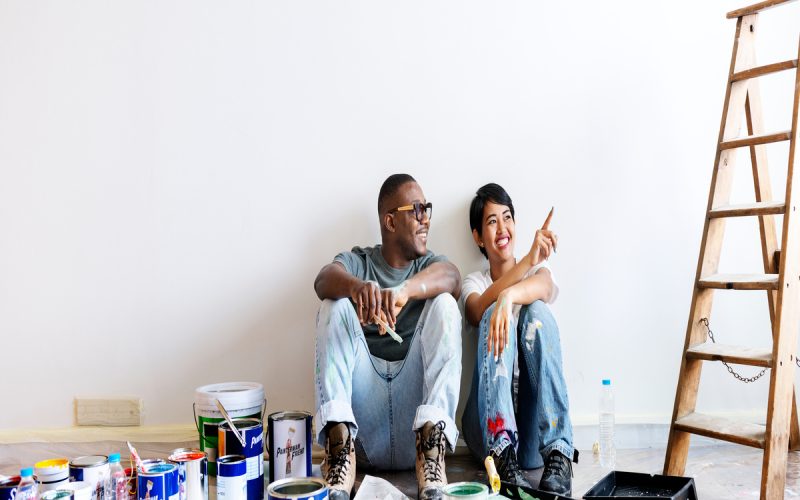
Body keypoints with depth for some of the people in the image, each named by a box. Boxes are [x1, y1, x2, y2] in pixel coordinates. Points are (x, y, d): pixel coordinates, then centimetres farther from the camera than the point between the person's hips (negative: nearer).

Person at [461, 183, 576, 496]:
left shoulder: (540, 269, 15)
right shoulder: (473, 282, 14)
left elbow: (542, 286, -13)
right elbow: (477, 312, -13)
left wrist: (508, 296, -38)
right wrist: (527, 261, -28)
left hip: (537, 417, 0)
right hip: (491, 418, 0)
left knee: (536, 311, -23)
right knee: (494, 317, -24)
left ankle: (558, 453, -34)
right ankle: (502, 453, -39)